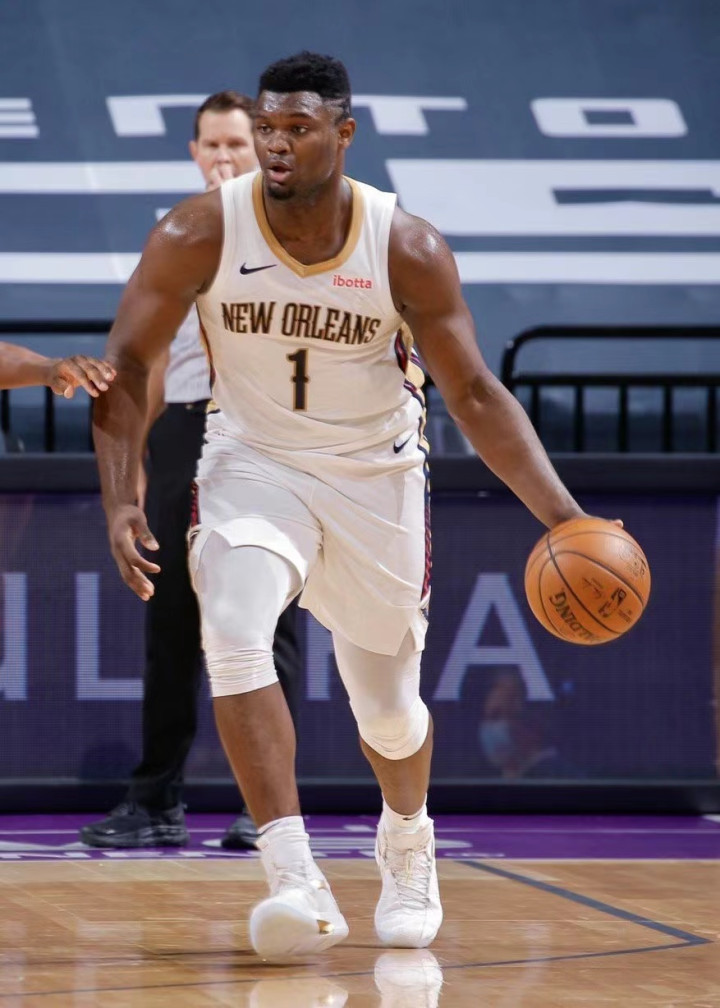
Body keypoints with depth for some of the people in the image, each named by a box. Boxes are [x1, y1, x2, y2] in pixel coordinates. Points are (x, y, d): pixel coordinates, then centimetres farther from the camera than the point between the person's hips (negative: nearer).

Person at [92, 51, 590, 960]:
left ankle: (405, 840, 46)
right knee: (233, 634, -30)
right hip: (254, 466, 0)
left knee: (388, 709, 10)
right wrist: (120, 501, -24)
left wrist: (560, 516, -23)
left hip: (375, 475, 1)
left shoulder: (408, 252, -19)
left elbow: (473, 394, -13)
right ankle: (295, 882, -31)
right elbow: (126, 366, -12)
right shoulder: (199, 236, -19)